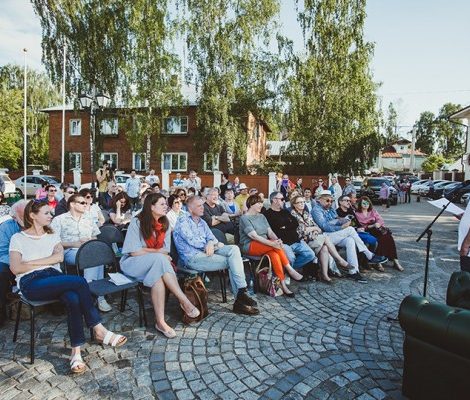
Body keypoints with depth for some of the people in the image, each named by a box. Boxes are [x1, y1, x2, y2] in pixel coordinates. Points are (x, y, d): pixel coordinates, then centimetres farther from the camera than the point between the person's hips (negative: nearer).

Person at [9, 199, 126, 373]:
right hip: (31, 283, -4)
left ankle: (76, 352, -28)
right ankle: (99, 330, -21)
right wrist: (46, 261, 0)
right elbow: (16, 268, -2)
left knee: (73, 299, -32)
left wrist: (31, 262, -2)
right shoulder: (18, 238, 12)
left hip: (54, 277, 4)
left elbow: (59, 257, 3)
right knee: (79, 281, -30)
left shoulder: (52, 236, 22)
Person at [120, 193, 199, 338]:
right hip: (133, 263, -4)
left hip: (155, 264, 4)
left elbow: (166, 251, 1)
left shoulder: (165, 224, 3)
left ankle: (160, 321, -34)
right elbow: (135, 251, -16)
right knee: (159, 259, -35)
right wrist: (158, 252, -12)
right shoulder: (137, 223, -12)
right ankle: (184, 301, -34)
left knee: (159, 275, -34)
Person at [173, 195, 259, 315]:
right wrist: (216, 244, -6)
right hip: (192, 257, -7)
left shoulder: (202, 222, 22)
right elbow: (192, 241, -14)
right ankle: (240, 296, -8)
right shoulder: (183, 221, -3)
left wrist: (211, 243, -13)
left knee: (234, 249, -17)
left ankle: (241, 293, -21)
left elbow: (211, 237, 14)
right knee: (231, 261, -19)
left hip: (206, 252, 7)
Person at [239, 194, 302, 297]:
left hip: (264, 245, 6)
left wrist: (277, 240, -17)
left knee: (274, 253, -29)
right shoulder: (244, 218, -6)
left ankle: (283, 285, -30)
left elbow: (270, 232, 6)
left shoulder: (261, 216, 17)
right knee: (274, 246, -30)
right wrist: (272, 243, -29)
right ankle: (290, 270, -22)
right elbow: (254, 236, -18)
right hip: (250, 246, -6)